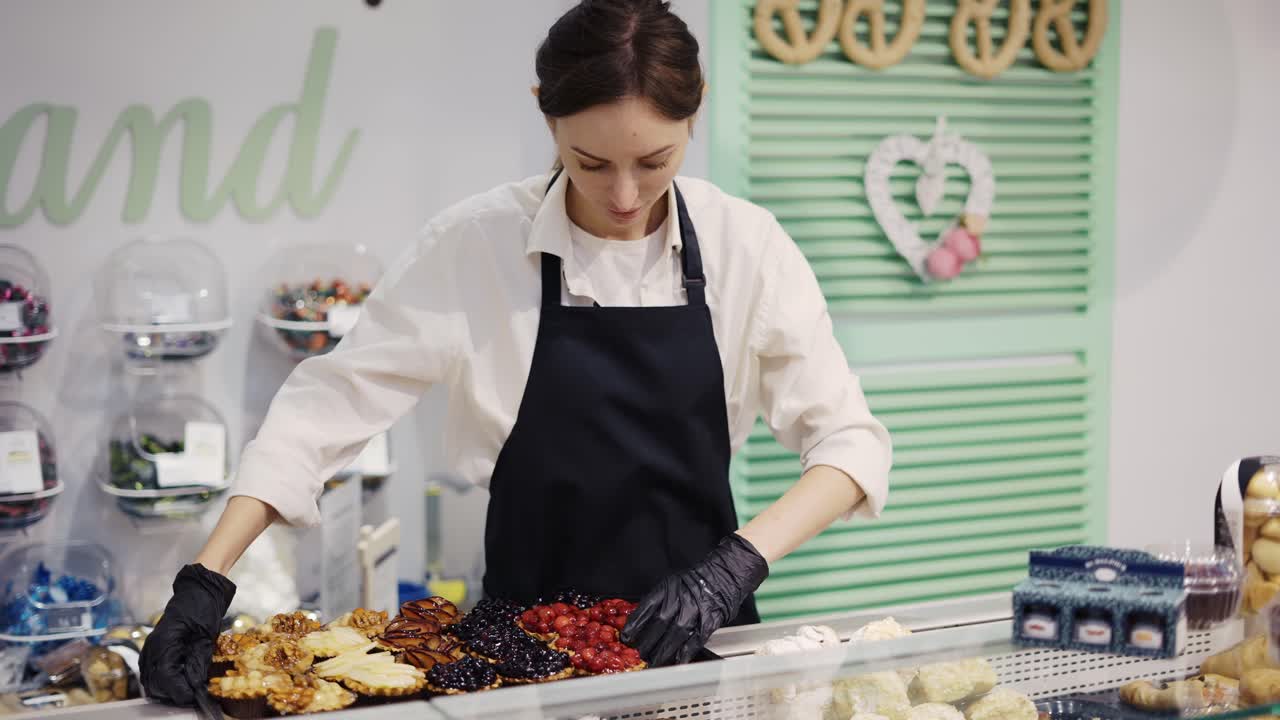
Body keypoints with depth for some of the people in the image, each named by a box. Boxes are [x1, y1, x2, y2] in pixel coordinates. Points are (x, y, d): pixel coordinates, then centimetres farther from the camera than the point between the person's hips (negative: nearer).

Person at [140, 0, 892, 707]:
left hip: (695, 628, 2)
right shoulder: (476, 244, -14)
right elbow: (328, 405, -13)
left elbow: (851, 441, -9)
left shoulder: (745, 245, -11)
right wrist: (206, 581, -22)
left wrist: (739, 562, -25)